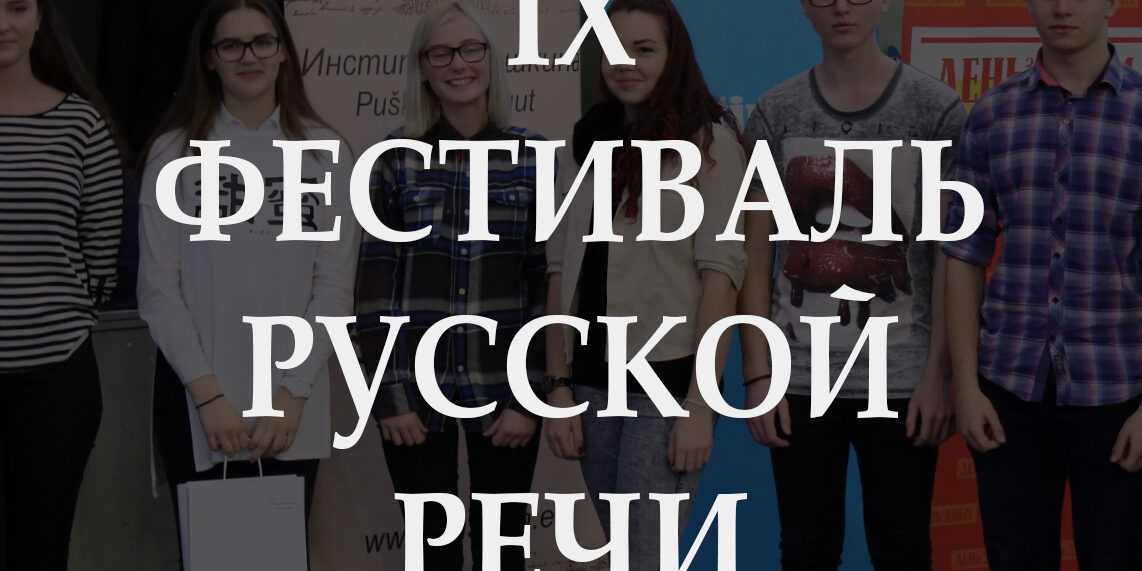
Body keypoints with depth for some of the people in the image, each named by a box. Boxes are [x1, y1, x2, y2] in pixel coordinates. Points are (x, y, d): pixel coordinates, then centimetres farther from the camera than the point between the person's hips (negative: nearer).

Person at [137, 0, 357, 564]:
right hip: (196, 404, -1)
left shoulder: (324, 152, 5)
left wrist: (292, 395, -7)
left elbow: (335, 285, 1)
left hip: (293, 410, 1)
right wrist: (208, 395, -9)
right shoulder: (175, 152, 2)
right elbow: (158, 289, -1)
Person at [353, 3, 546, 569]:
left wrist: (531, 397, -4)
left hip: (504, 389, 0)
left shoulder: (533, 156, 1)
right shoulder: (397, 158, 2)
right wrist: (388, 395, -5)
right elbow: (374, 285, 1)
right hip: (416, 388, 0)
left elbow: (547, 283, 0)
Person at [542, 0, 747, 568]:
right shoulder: (586, 143, 11)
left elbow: (720, 271, -10)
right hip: (593, 381, 5)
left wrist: (700, 403, -16)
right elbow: (561, 271, 10)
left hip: (668, 378, -5)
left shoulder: (708, 140, -4)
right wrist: (559, 387, 4)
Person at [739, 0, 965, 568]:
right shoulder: (775, 114, 4)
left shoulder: (936, 110, 0)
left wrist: (938, 373, -8)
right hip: (799, 378, 2)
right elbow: (755, 255, 4)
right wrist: (758, 374, -2)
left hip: (902, 379, -1)